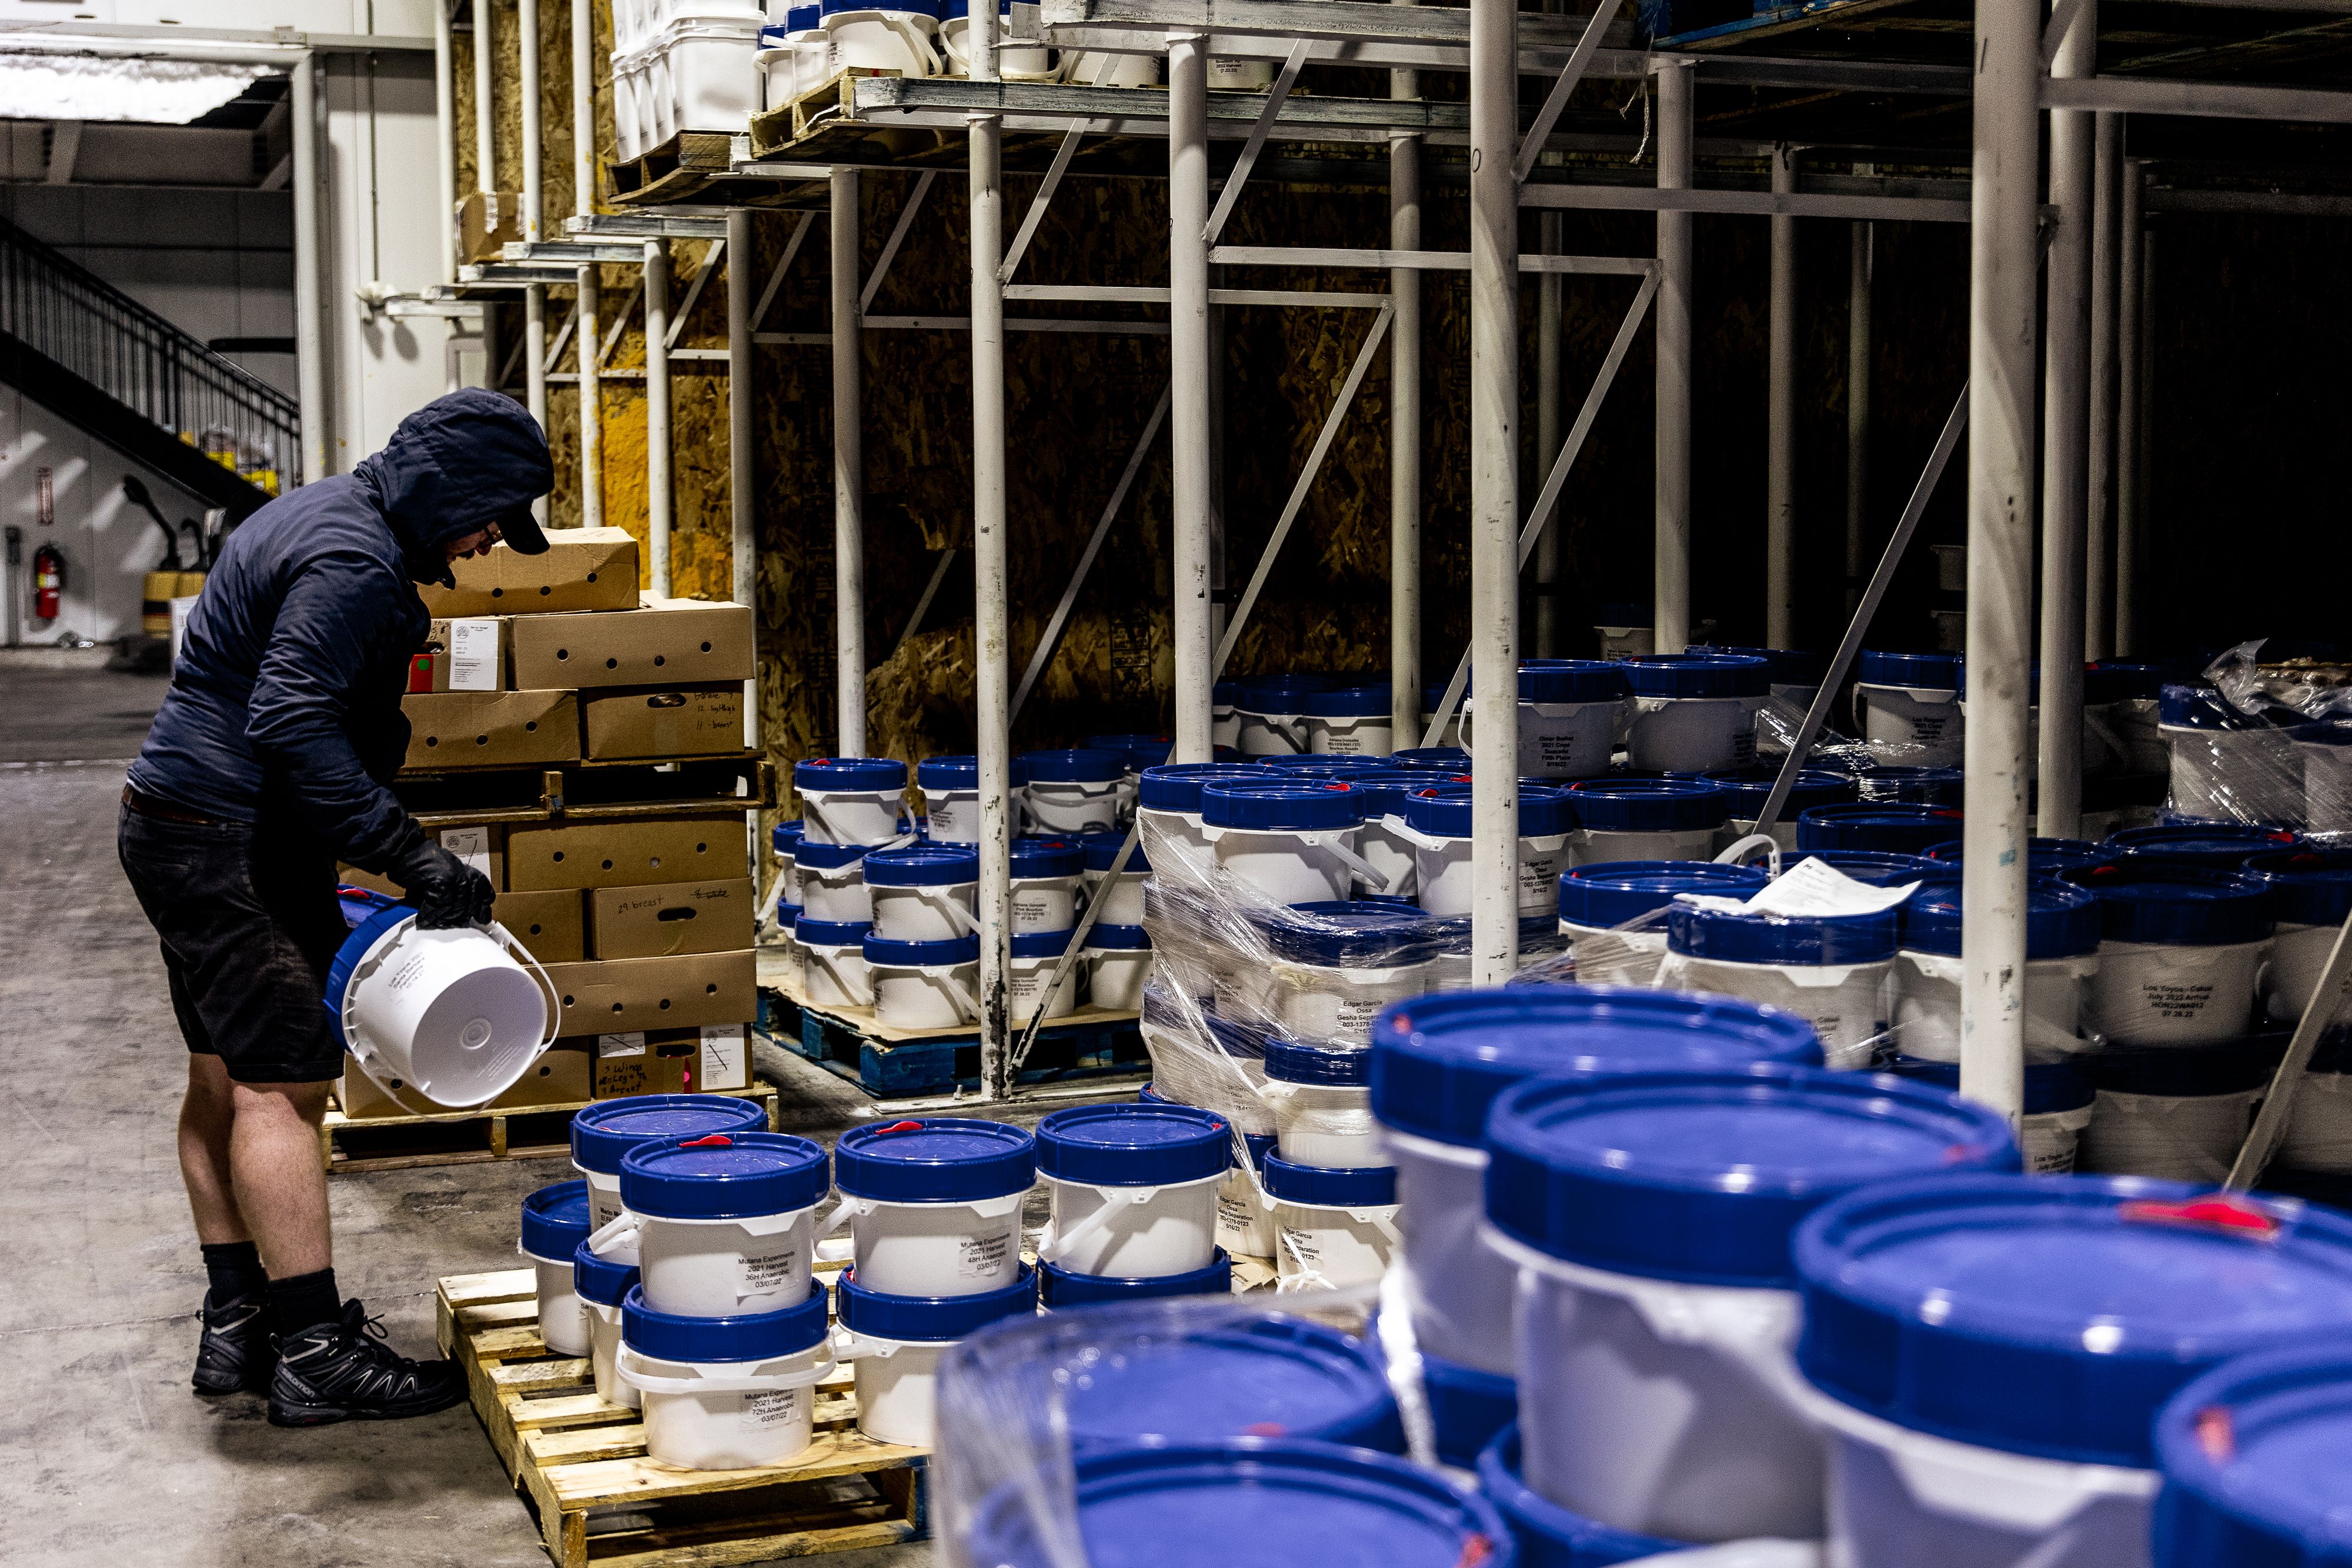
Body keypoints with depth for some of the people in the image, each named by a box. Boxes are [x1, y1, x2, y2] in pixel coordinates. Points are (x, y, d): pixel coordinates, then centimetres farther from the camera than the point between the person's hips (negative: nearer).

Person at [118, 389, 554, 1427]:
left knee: (224, 1082, 14)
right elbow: (291, 725, -29)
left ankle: (236, 1325, 22)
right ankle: (314, 1354, -8)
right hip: (228, 845, -11)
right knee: (281, 1085, -10)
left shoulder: (325, 517, 16)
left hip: (181, 827, 11)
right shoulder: (354, 563, -19)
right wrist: (410, 853, -27)